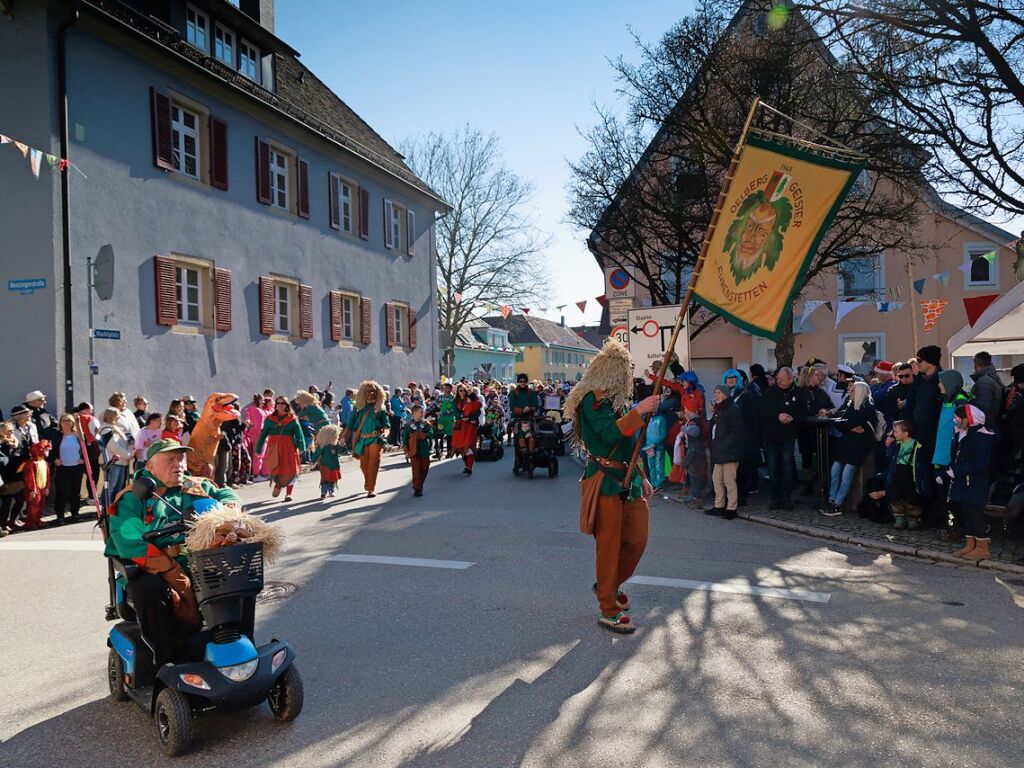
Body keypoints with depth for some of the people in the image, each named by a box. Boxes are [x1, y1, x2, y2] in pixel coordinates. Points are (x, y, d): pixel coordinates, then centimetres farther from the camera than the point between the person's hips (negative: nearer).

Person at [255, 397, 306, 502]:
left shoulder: (292, 419, 4)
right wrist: (258, 449, 4)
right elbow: (263, 434, 8)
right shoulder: (270, 419, 8)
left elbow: (299, 434, -4)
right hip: (273, 447, 1)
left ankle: (288, 493, 15)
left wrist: (301, 447, -16)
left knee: (290, 470, -1)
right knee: (273, 467, -12)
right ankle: (278, 484, 21)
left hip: (288, 447, 0)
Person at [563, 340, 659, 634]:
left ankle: (609, 585, 31)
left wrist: (641, 476, 20)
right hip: (606, 482, -9)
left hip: (628, 480, 9)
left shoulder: (617, 400, 16)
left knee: (637, 539, 9)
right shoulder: (593, 399, -12)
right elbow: (610, 433, -27)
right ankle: (608, 610, 9)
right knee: (609, 544, -2)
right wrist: (639, 411, -25)